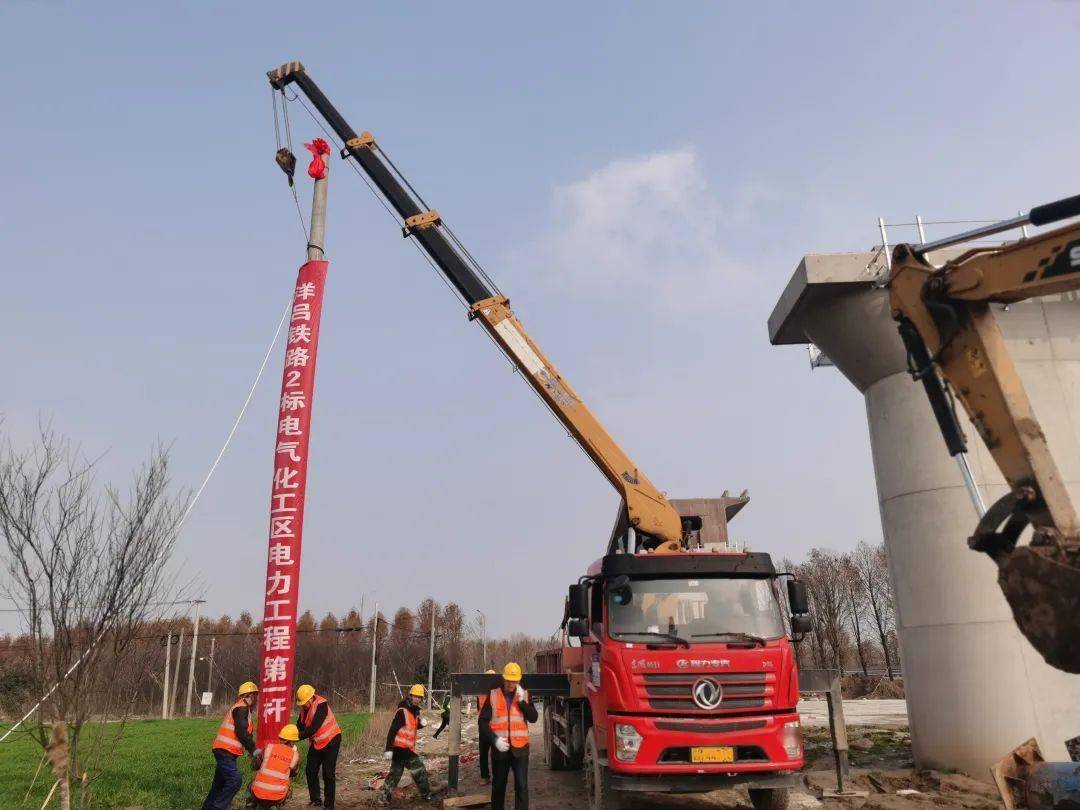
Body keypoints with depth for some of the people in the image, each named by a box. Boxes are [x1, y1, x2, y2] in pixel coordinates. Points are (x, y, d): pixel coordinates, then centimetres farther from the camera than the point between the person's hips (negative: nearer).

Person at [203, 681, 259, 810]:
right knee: (235, 780, -17)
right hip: (225, 751, -11)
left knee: (220, 782, 16)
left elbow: (245, 732, 20)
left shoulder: (242, 708, 19)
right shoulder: (241, 708, -14)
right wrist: (254, 750, -11)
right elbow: (242, 733, -20)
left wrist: (252, 749, 11)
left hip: (225, 751, 11)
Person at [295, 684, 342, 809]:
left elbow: (314, 728, -30)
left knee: (328, 774, -5)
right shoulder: (304, 707, -3)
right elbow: (300, 725, 1)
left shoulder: (321, 705, -26)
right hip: (316, 742, 8)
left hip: (331, 741, -8)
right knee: (310, 771, 9)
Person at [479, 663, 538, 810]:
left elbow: (533, 718, -4)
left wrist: (522, 701, -16)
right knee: (498, 785, 14)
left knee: (522, 786, -6)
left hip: (520, 748, 0)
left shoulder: (524, 695, 3)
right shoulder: (493, 696, -2)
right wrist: (495, 739, -15)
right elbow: (483, 721, -3)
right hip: (500, 748, 0)